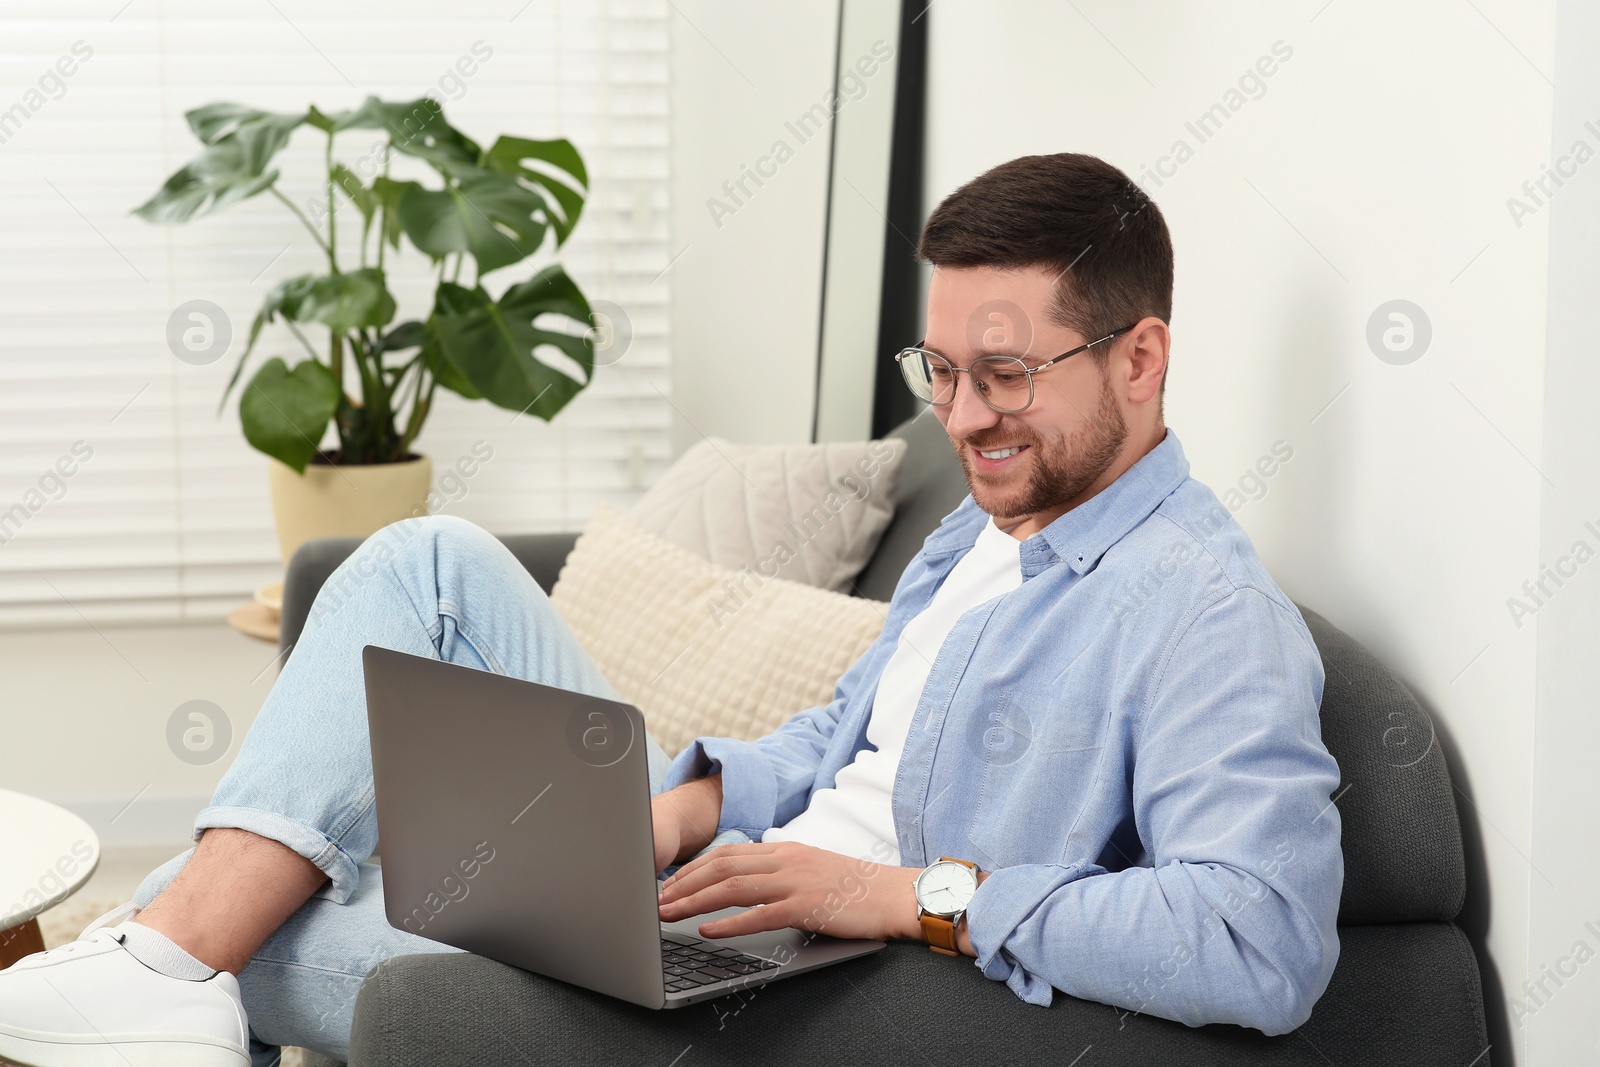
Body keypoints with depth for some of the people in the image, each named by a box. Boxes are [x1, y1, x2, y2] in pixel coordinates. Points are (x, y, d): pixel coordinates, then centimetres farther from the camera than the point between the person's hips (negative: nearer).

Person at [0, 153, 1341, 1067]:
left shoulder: (1208, 614, -19)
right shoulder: (985, 526, 13)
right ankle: (158, 955, -10)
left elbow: (1268, 945, -33)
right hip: (706, 889, 10)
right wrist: (685, 810, 2)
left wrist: (924, 894, -31)